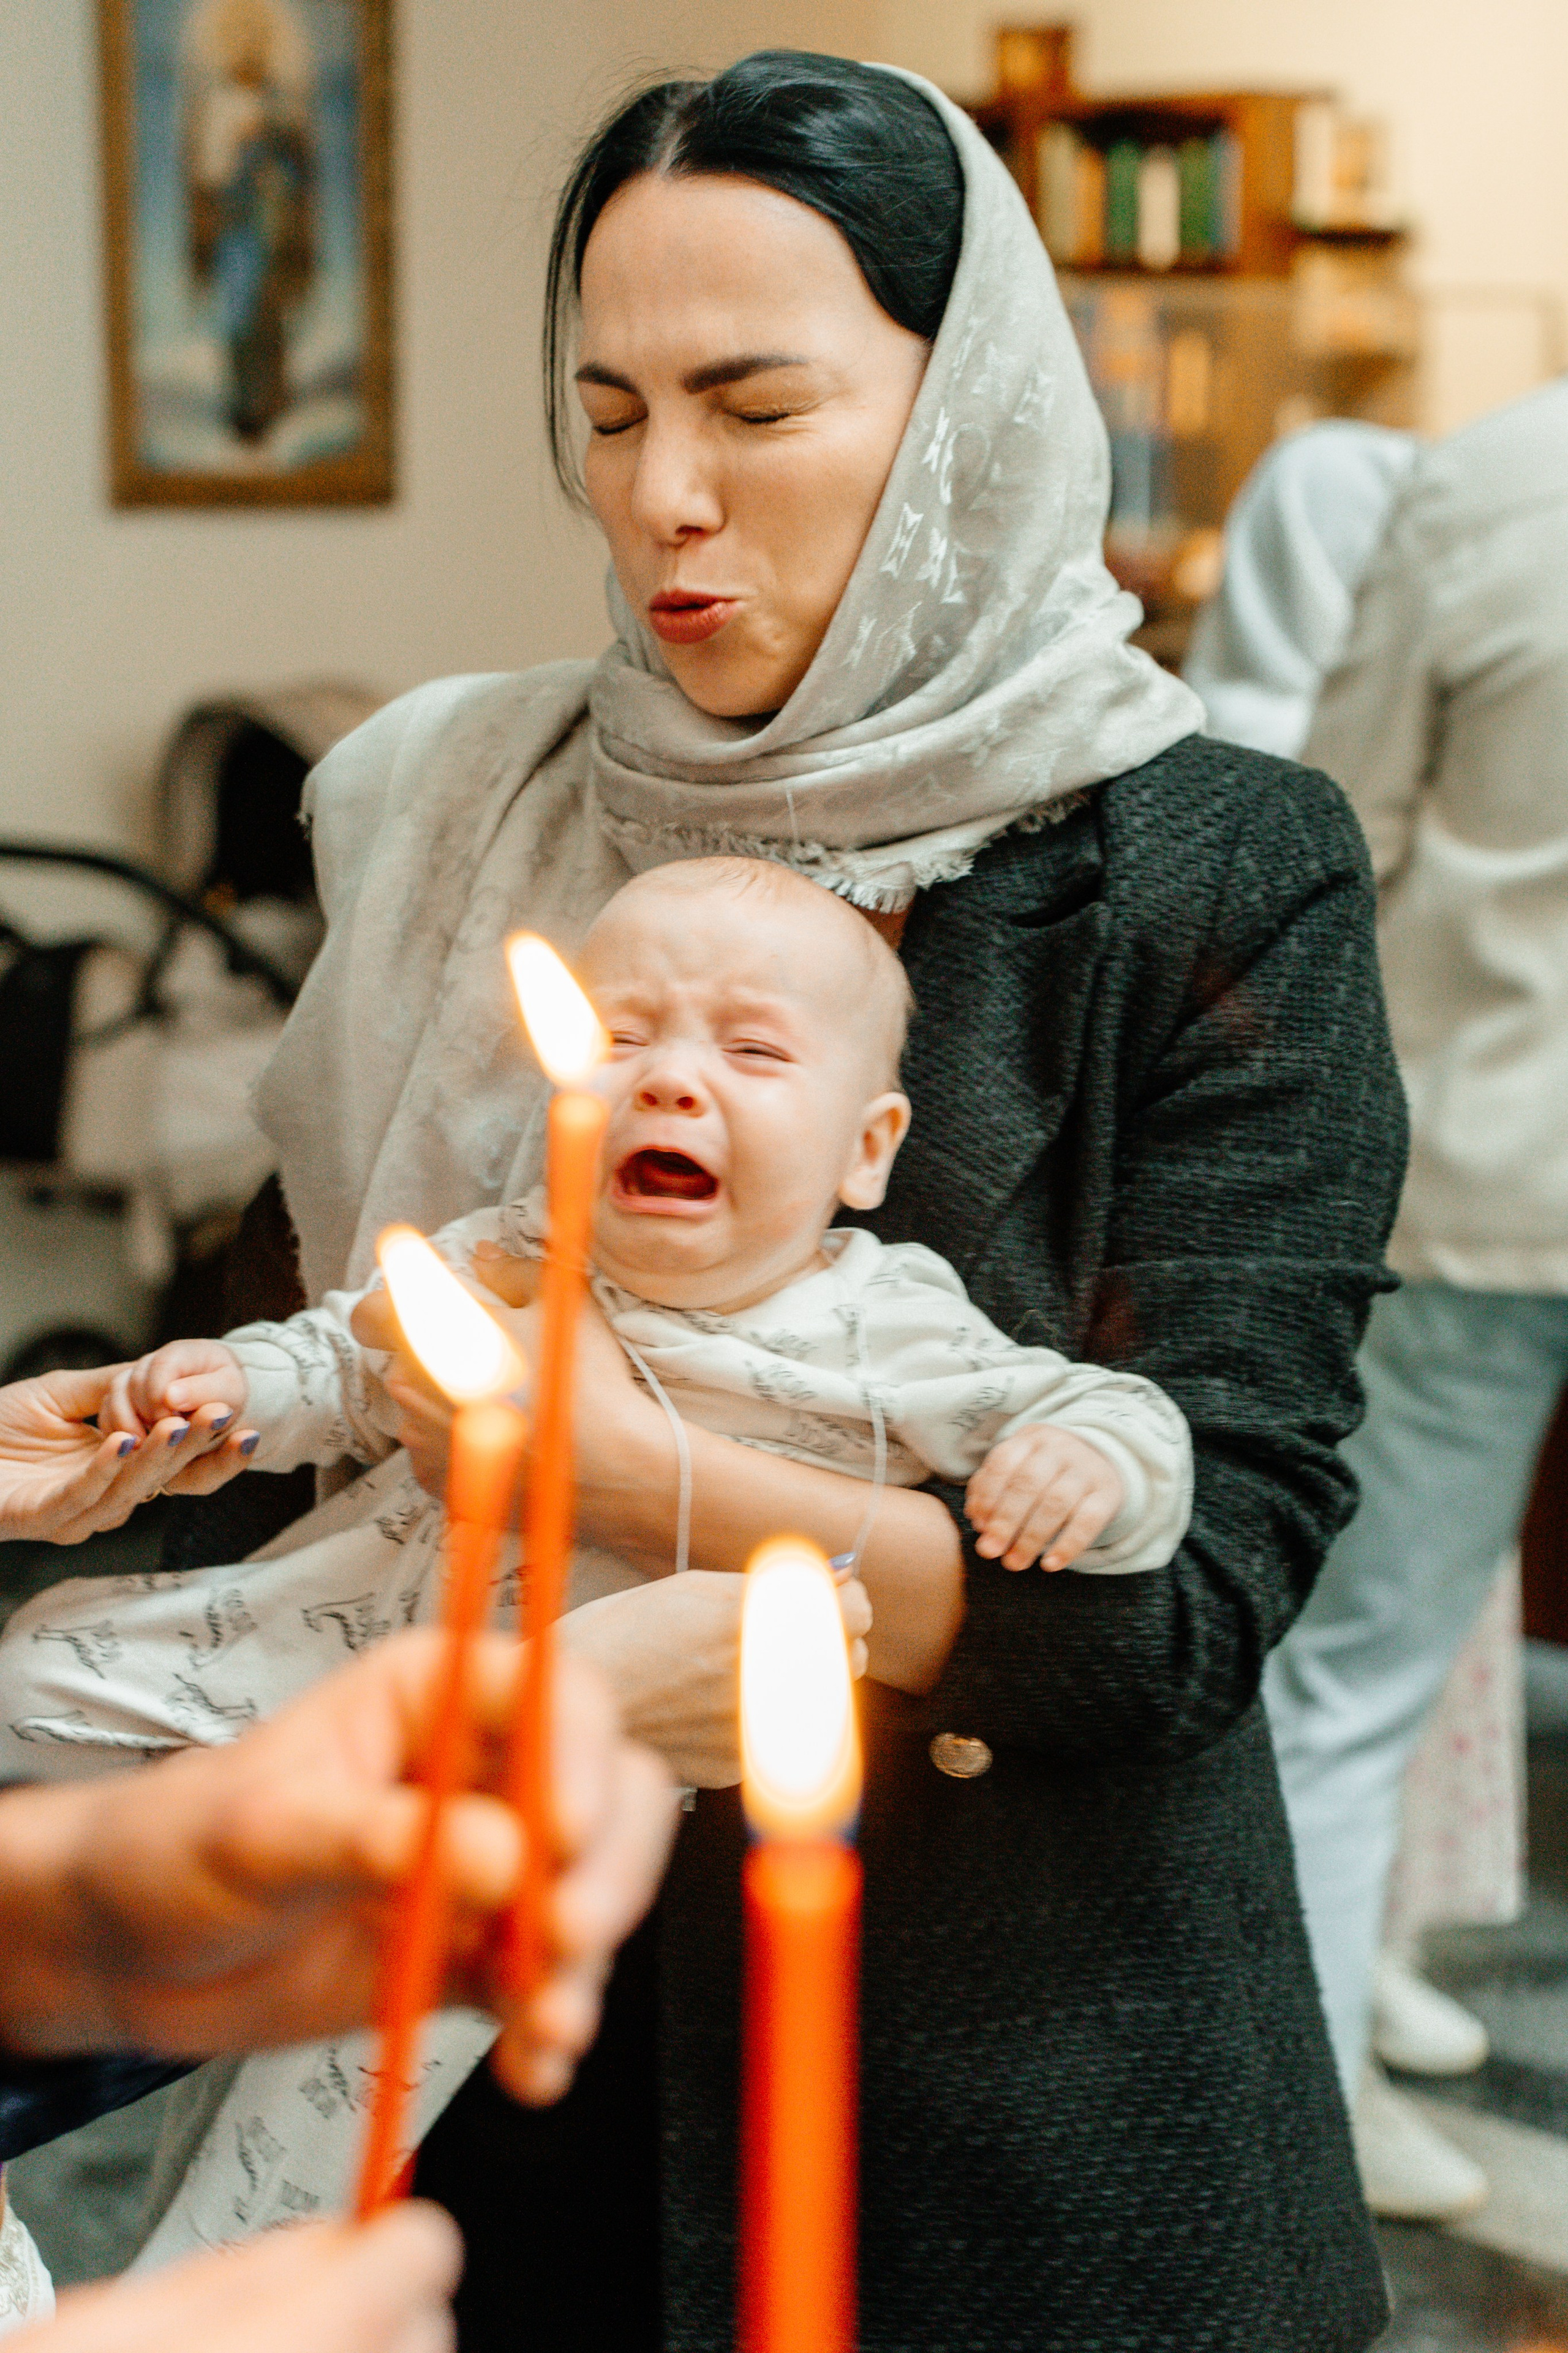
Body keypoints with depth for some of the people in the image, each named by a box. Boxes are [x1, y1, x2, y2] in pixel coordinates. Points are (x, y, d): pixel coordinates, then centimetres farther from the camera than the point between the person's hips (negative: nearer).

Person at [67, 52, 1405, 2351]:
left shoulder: (1223, 875, -11)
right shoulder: (466, 812, -1)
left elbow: (1199, 1592, -15)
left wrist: (649, 1477, -24)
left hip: (1026, 2069, -2)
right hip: (526, 2015, 3)